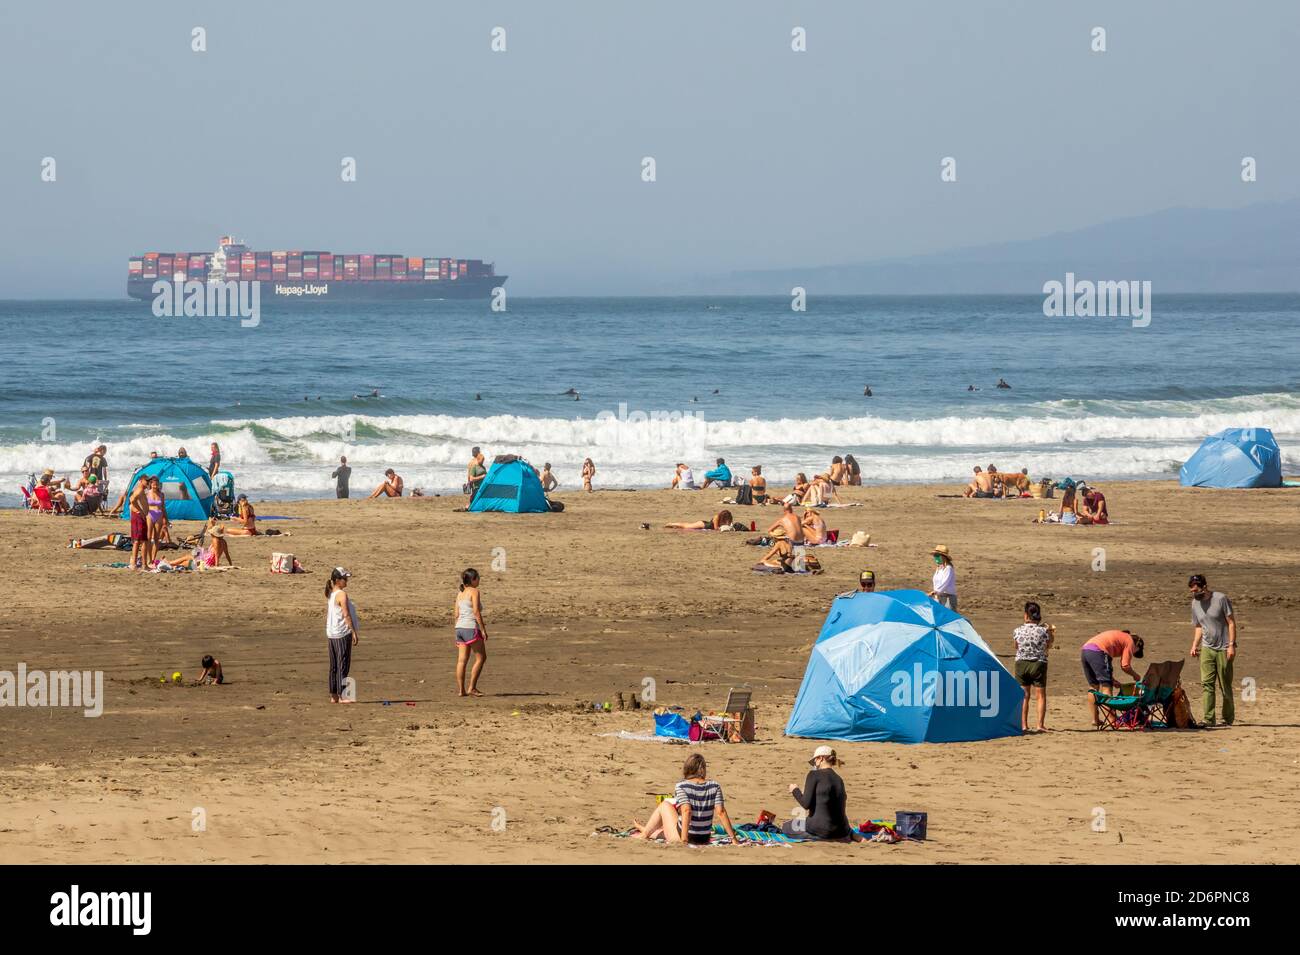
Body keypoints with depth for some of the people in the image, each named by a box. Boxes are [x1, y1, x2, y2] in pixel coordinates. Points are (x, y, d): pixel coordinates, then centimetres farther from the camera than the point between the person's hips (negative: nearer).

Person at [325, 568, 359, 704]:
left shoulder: (330, 594, 12)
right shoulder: (342, 594, -13)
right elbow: (346, 615, -18)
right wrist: (354, 632, -15)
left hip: (331, 633, 8)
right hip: (343, 633, -8)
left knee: (334, 666, 11)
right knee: (343, 665, -5)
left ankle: (333, 695, 14)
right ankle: (341, 695, -6)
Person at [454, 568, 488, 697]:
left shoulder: (460, 593, 15)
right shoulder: (474, 591, -8)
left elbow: (456, 614, 14)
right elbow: (476, 611, -15)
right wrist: (483, 629, -12)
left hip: (460, 628, 7)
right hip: (471, 628, -7)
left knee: (462, 660, 6)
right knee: (481, 657, 2)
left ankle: (460, 689, 3)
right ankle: (472, 688, -3)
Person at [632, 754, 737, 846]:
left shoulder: (682, 786, -14)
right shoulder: (714, 787, -4)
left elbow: (686, 811, -25)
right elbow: (721, 812, -9)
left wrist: (684, 840, -28)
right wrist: (733, 839, -9)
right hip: (705, 839, 4)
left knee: (664, 805, 20)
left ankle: (645, 834, 37)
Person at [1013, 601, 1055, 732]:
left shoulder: (1018, 631, -6)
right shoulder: (1043, 631, -9)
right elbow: (1048, 646, 4)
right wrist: (1052, 634, 19)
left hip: (1021, 664, 1)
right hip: (1039, 664, -1)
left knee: (1024, 696, 10)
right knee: (1041, 696, 8)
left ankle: (1023, 725, 7)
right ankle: (1040, 725, 1)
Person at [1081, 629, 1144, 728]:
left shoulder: (1120, 636, 34)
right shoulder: (1130, 642, 10)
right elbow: (1125, 666, 2)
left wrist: (1112, 679, 30)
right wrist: (1135, 675, 21)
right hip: (1097, 652, -8)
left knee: (1093, 686, 15)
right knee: (1106, 686, -5)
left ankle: (1095, 719, 16)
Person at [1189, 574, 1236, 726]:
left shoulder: (1221, 599, -8)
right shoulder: (1195, 603, 9)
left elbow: (1231, 623, -7)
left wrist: (1232, 645, -14)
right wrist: (1195, 645, 6)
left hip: (1223, 650, -4)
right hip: (1207, 649, 4)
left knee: (1225, 685, 2)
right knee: (1206, 684, -8)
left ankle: (1227, 718, 15)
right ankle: (1208, 719, -11)